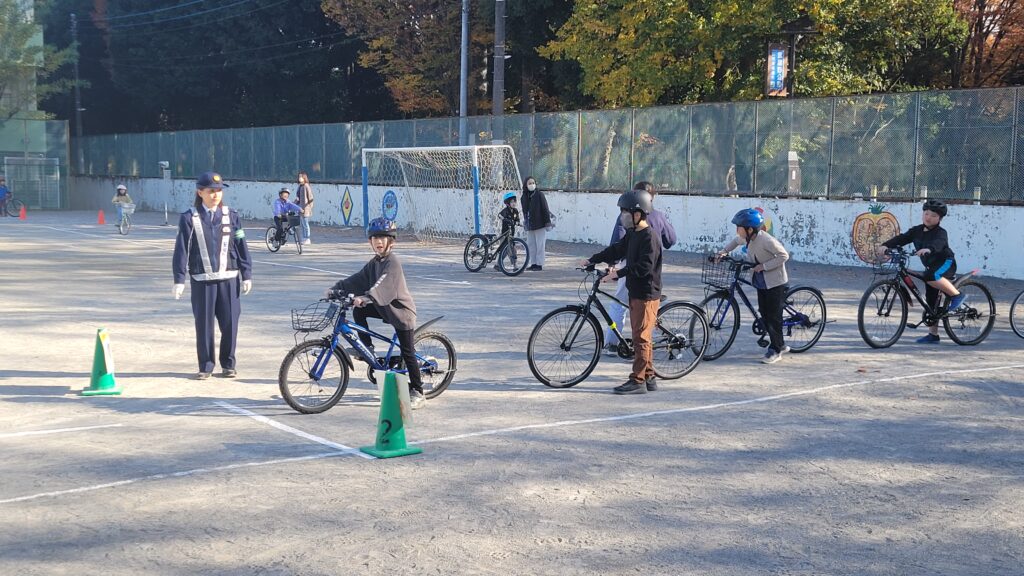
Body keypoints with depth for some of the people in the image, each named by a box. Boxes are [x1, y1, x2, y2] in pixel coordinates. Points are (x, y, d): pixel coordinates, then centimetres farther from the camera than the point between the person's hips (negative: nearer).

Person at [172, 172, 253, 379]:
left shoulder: (231, 216, 5)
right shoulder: (189, 218, 0)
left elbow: (241, 247, 8)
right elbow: (182, 250, 0)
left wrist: (246, 275, 6)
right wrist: (179, 279, -4)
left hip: (228, 278, 1)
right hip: (202, 280, -1)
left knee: (230, 323, 2)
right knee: (203, 325, 3)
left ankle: (228, 364, 17)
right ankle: (205, 366, 15)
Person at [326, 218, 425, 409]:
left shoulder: (393, 261, -19)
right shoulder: (374, 262, 8)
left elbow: (382, 284, -33)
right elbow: (357, 280, 3)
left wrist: (365, 298, -47)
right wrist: (335, 290, -8)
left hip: (401, 310, -8)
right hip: (384, 308, 8)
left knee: (407, 353, -5)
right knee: (359, 311, -10)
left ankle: (417, 393, 3)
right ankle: (367, 348, 4)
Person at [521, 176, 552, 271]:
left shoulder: (539, 194, -9)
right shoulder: (524, 197, 7)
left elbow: (545, 209, -10)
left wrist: (548, 222, -12)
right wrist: (525, 222, 18)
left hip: (540, 224, -6)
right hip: (530, 226, 6)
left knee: (540, 245, -2)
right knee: (530, 245, 9)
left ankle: (539, 264, 3)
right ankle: (533, 263, 16)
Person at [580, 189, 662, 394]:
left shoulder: (649, 237, -18)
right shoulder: (632, 234, 12)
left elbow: (644, 267, -24)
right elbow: (616, 250, 19)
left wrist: (618, 273, -26)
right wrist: (591, 260, 14)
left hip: (646, 295, -10)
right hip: (636, 292, 10)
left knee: (641, 337, -6)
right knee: (641, 337, 14)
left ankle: (637, 381, -2)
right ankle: (649, 378, 21)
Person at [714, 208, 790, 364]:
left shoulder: (766, 240, -28)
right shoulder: (746, 238, -6)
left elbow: (784, 256, -22)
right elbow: (736, 241, 18)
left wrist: (764, 266, -24)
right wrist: (724, 251, 5)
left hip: (775, 282, -8)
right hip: (760, 282, 8)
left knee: (774, 316, -3)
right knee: (764, 313, 10)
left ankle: (775, 351, 8)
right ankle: (780, 345, 24)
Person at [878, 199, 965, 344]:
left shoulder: (940, 233, -17)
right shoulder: (917, 231, 2)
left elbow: (938, 243, -38)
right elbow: (901, 238, -7)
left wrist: (928, 249, -59)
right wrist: (886, 245, -23)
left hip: (946, 263, -7)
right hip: (931, 266, 7)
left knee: (931, 277, -39)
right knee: (930, 300, 6)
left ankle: (956, 295, -20)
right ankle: (933, 334, 12)